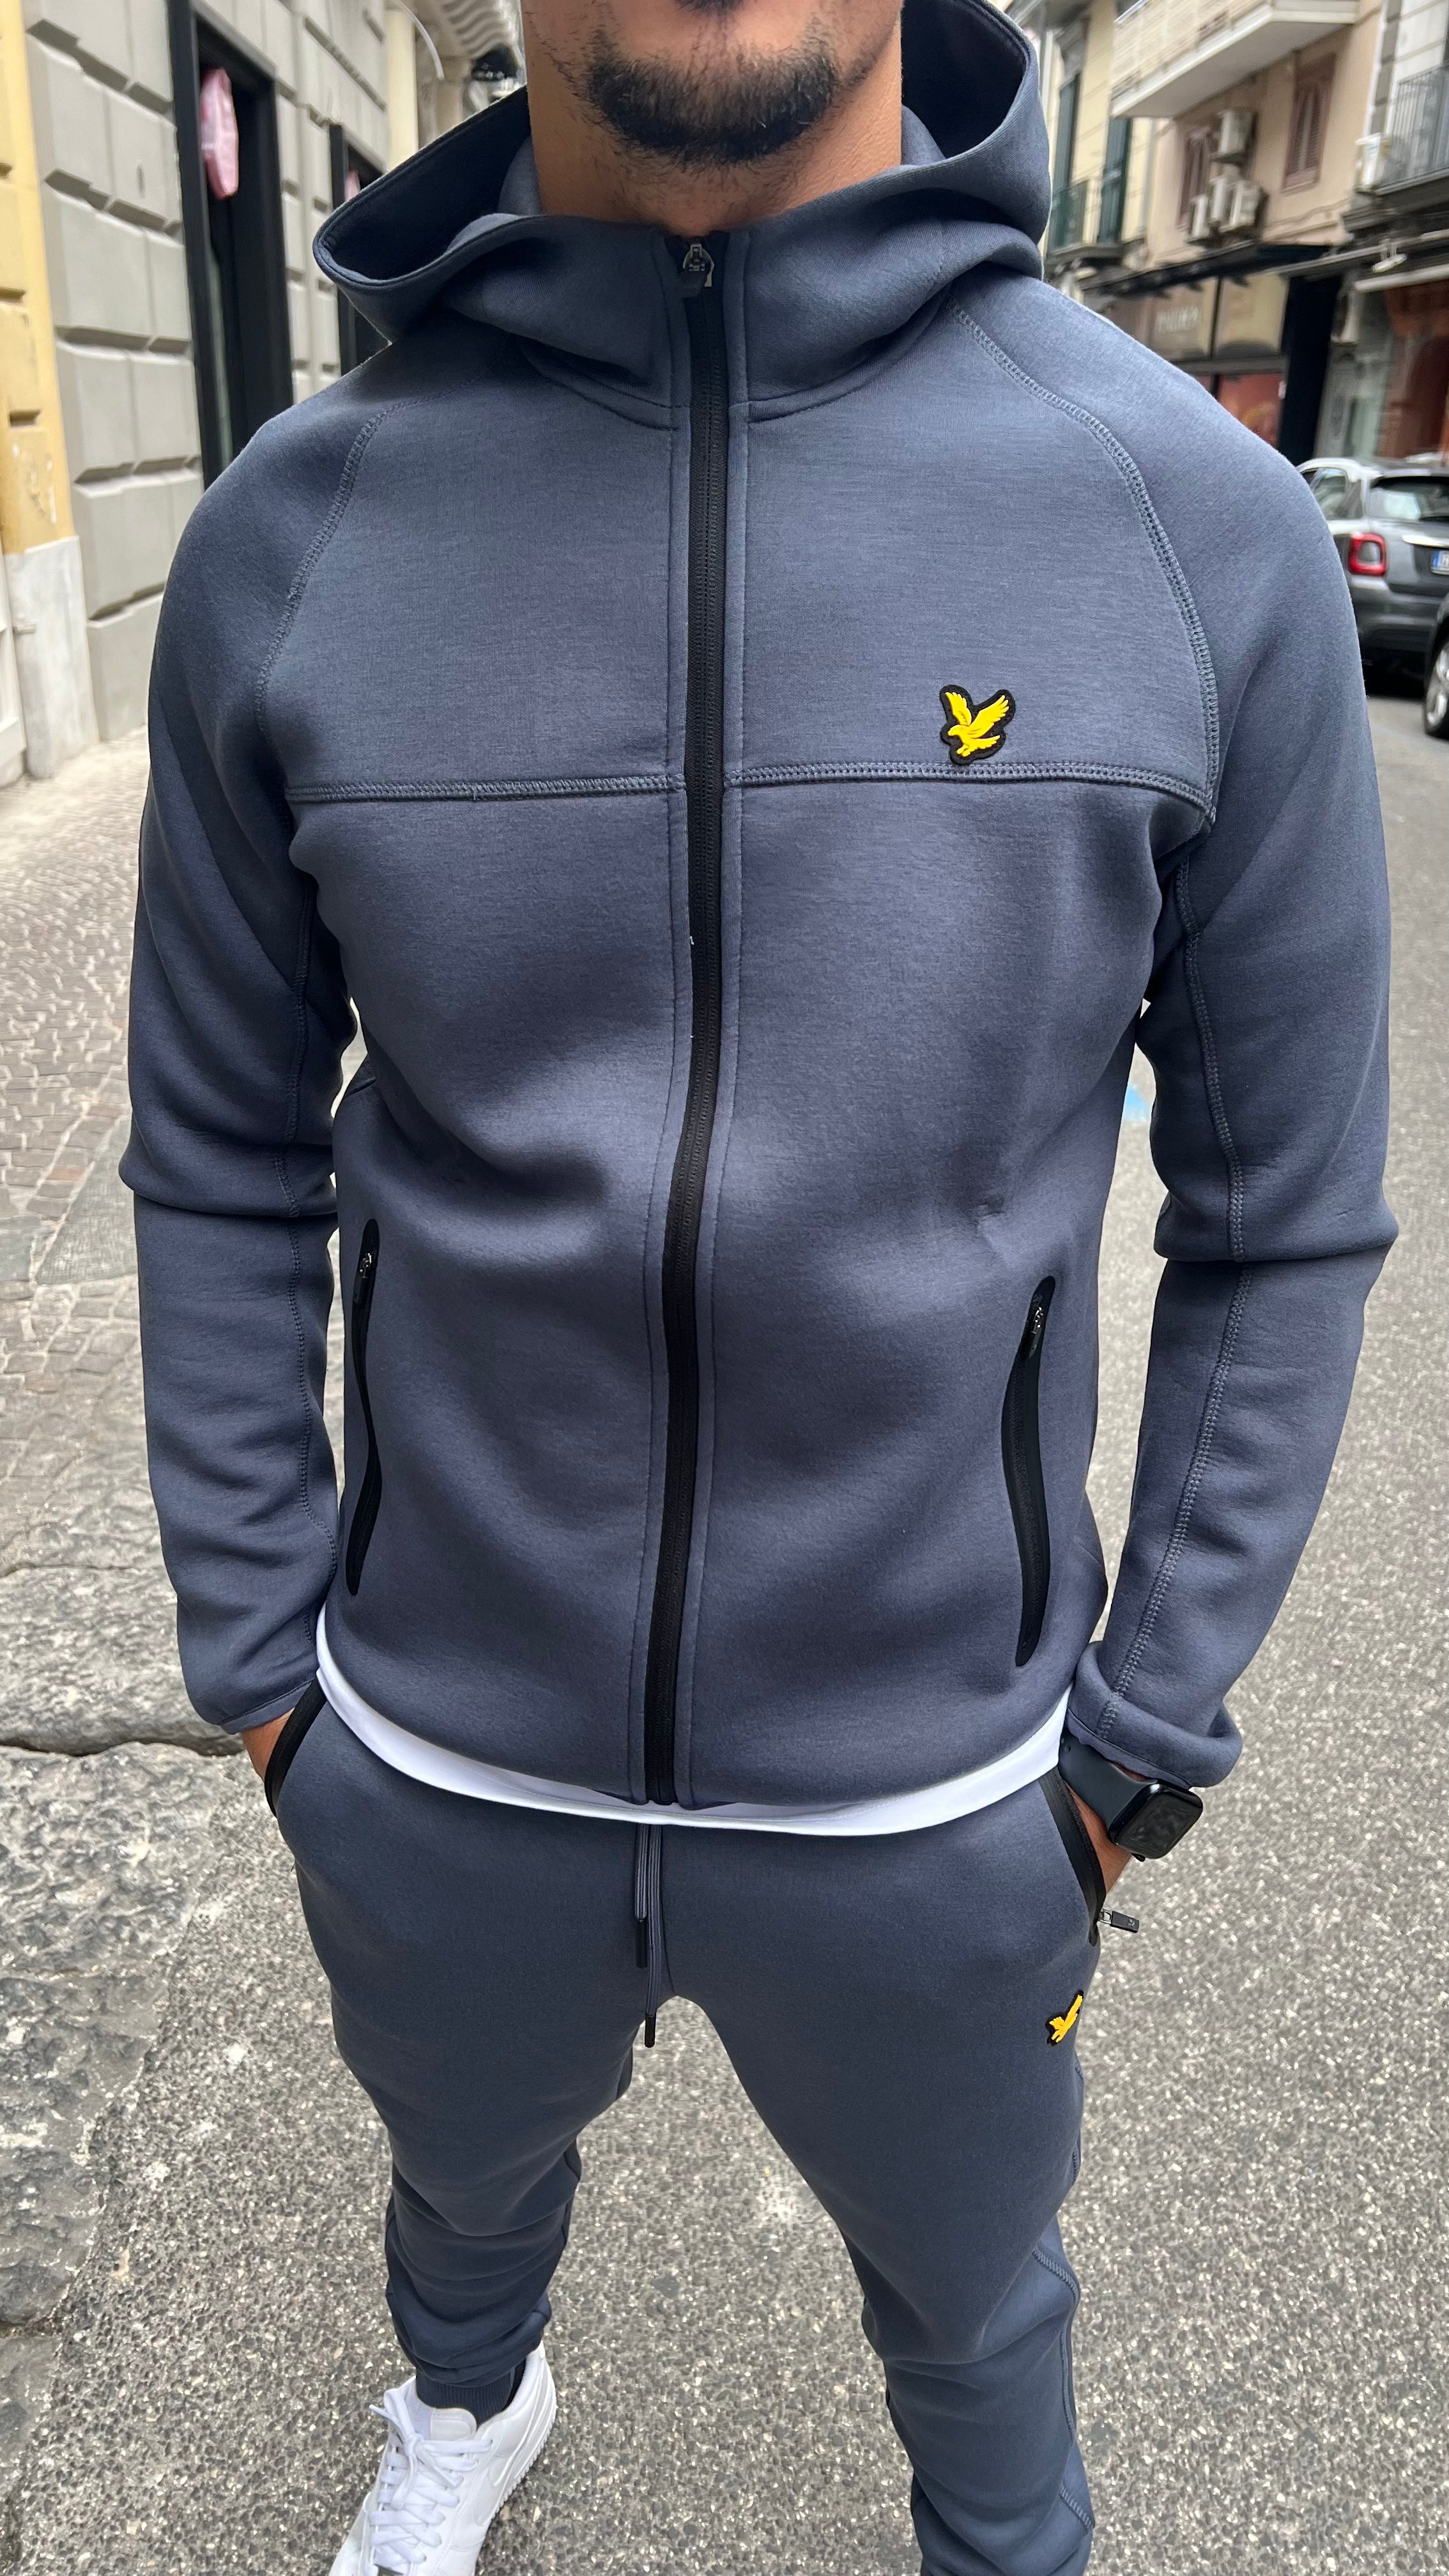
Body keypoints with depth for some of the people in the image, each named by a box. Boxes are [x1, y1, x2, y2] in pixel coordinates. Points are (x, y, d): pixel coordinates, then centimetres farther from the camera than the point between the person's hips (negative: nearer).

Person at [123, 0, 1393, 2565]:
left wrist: (1149, 1731, -4)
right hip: (437, 1759, 2)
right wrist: (251, 1654, 2)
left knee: (971, 2282, 28)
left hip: (935, 1783, -1)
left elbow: (1284, 1216, -7)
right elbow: (225, 1164, -1)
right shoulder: (287, 541, -10)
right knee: (465, 2164, 33)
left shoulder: (1207, 527, -15)